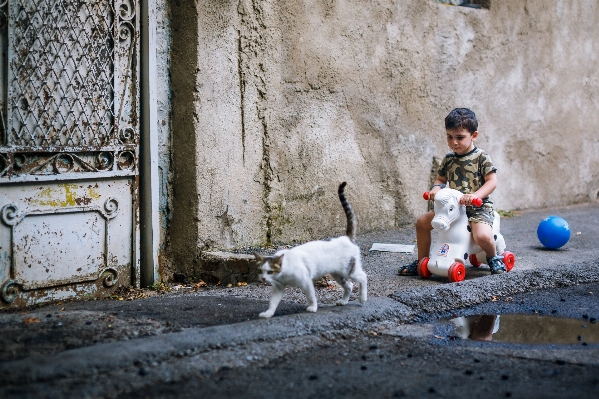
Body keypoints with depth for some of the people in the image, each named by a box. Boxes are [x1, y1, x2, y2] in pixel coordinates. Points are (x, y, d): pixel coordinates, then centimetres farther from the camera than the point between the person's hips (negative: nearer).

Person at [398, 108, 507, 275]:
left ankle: (493, 257, 3)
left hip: (478, 207, -6)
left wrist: (475, 195, -28)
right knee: (422, 222, -2)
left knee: (482, 236, -33)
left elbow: (492, 181, -13)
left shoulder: (481, 157, -8)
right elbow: (441, 179, 19)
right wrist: (435, 189, -6)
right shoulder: (448, 159, 7)